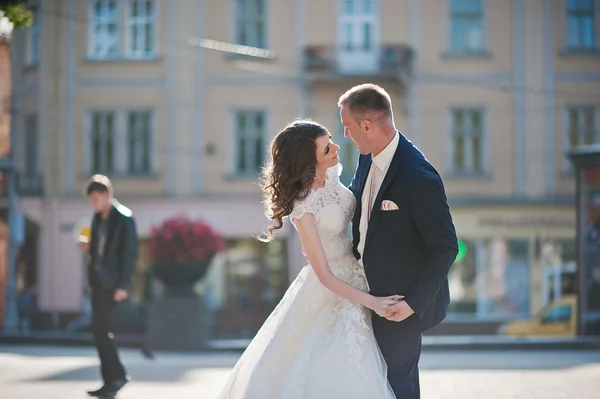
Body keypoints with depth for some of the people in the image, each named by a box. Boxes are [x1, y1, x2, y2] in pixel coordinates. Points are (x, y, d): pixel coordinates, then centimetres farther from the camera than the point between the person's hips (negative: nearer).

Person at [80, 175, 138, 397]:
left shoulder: (124, 218, -11)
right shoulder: (98, 218, 12)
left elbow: (130, 253, -14)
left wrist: (123, 286, -18)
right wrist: (88, 248, -2)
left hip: (112, 282, -8)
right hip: (97, 279, 8)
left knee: (100, 327, -11)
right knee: (100, 329, 8)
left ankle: (117, 376, -2)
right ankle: (111, 380, 13)